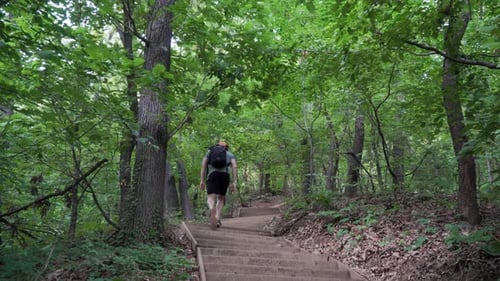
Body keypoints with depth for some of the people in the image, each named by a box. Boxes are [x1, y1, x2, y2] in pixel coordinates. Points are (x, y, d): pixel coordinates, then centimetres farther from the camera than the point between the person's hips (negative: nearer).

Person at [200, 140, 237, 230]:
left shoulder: (210, 151, 29)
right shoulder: (230, 155, 27)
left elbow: (203, 165, 14)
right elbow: (234, 166, 8)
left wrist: (202, 181, 11)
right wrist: (233, 182, 2)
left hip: (213, 174, -1)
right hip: (225, 175, 1)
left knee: (211, 198, -11)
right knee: (221, 198, 18)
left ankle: (212, 209, -45)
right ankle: (217, 220, 1)